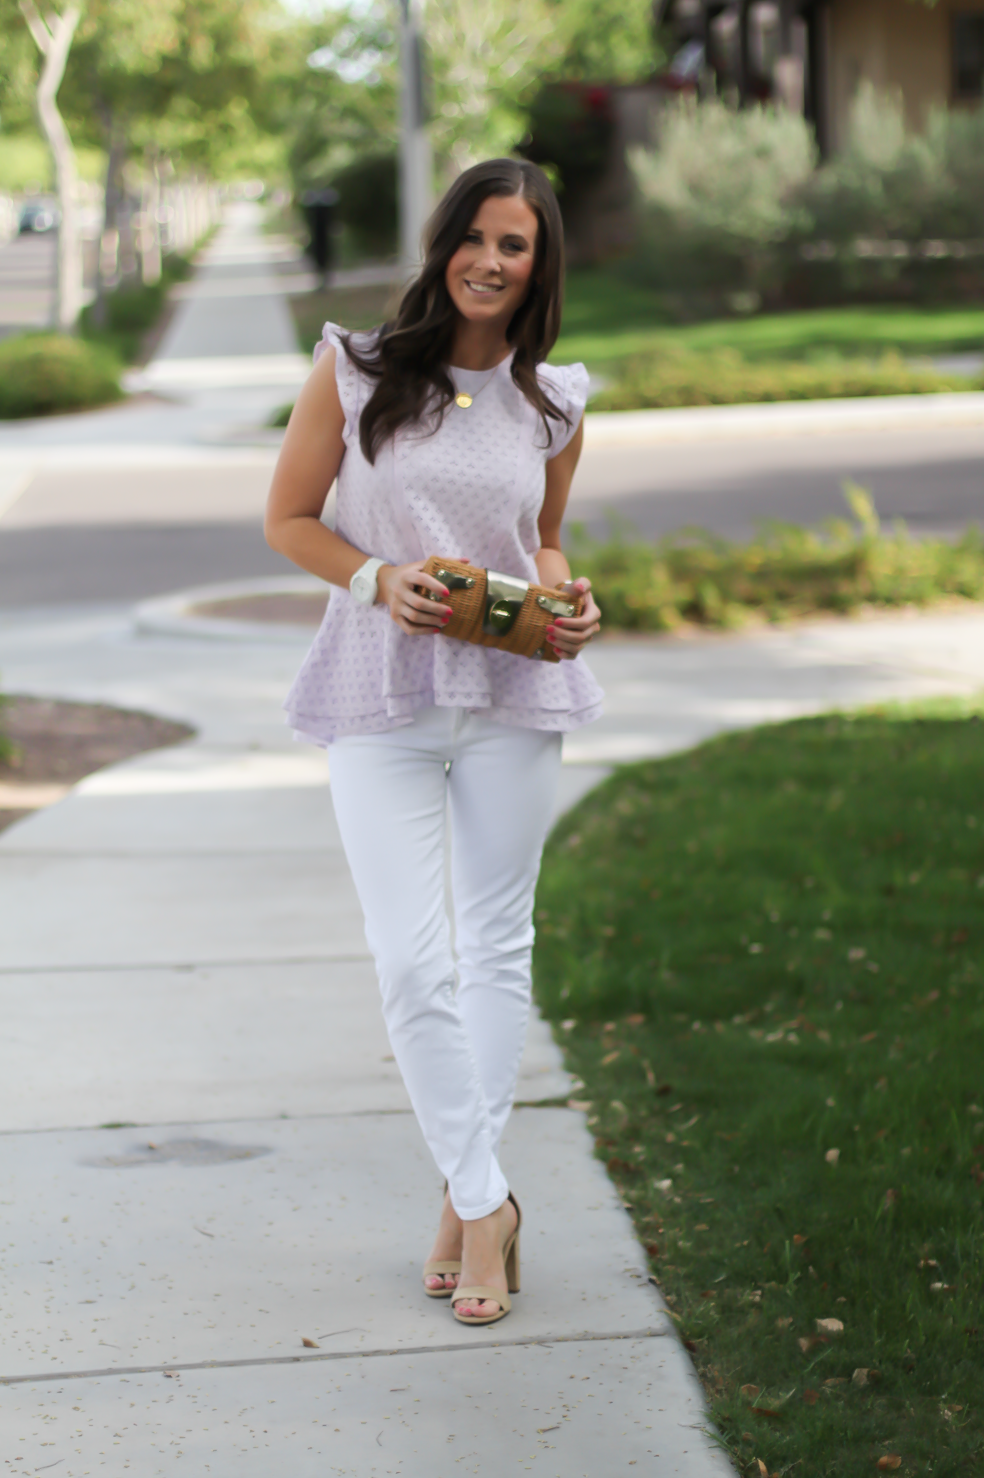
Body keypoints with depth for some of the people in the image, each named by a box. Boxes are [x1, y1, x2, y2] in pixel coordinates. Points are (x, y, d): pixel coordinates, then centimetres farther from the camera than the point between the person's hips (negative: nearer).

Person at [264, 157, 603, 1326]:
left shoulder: (553, 402, 4)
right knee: (411, 959, -7)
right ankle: (484, 1200, 7)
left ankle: (466, 1194, 23)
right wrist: (377, 580, -14)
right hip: (380, 702, -2)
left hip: (513, 700, 2)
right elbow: (288, 519, 3)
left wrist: (567, 602, -4)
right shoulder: (353, 371, -3)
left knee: (496, 945, 9)